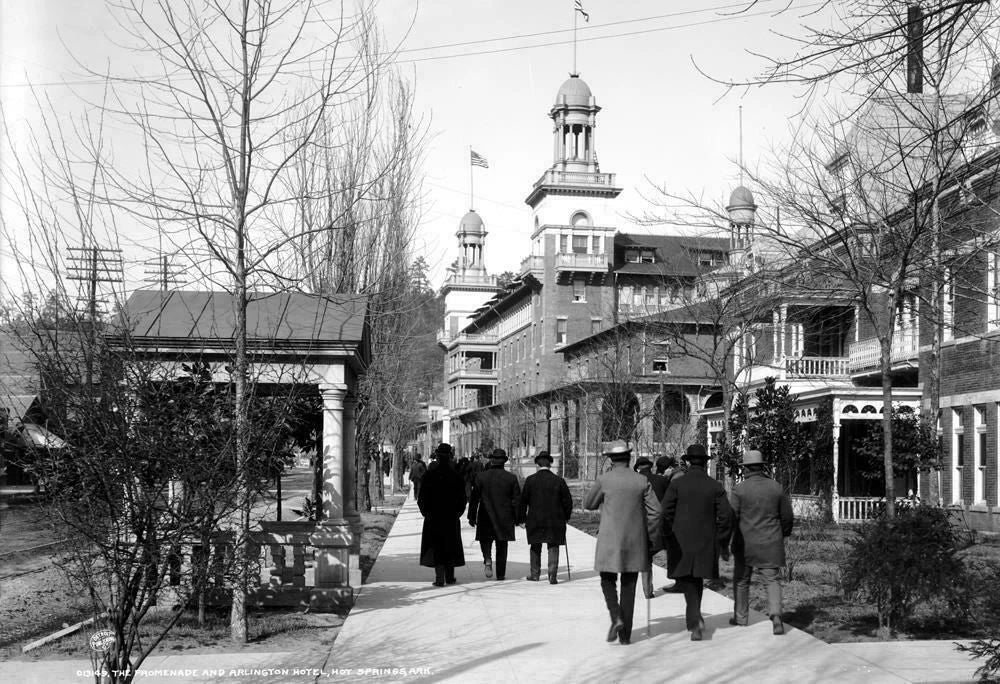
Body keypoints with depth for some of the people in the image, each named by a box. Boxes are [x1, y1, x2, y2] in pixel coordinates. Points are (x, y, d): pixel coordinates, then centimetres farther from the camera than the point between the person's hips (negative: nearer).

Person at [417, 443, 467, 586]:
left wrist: (426, 512, 6)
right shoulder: (456, 477, -4)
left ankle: (439, 578, -7)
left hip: (433, 517, -1)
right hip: (452, 518, 1)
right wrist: (458, 512, 9)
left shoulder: (429, 476, -7)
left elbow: (422, 499, -6)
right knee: (451, 547, 13)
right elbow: (462, 498, -2)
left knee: (436, 548, 2)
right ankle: (450, 577, 19)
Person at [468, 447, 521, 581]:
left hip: (486, 517, -1)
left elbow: (474, 498, -2)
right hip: (505, 519, 1)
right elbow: (517, 500, -1)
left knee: (485, 539, 15)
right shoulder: (511, 478, -3)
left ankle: (487, 558, -14)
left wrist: (472, 517, 5)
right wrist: (517, 518, 9)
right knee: (502, 547, 11)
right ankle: (500, 574, 12)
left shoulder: (481, 477, -5)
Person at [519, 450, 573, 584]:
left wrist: (522, 518, 5)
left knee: (535, 547, 16)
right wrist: (566, 516, 12)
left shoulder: (530, 480, -5)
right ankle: (552, 575, -2)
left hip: (535, 519, 0)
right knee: (553, 547, 7)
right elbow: (568, 501, -1)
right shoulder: (559, 481, -3)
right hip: (555, 520, 0)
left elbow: (523, 501, -4)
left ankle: (534, 574, 25)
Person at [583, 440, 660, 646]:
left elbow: (588, 504, 4)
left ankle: (616, 618, -10)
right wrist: (646, 533, 9)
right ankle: (626, 633, 11)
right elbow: (655, 510, -3)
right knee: (629, 586, 10)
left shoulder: (604, 480, -8)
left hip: (610, 540, -2)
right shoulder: (642, 481, -2)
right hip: (635, 541, 2)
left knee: (608, 580, 13)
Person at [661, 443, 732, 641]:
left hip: (681, 542, -2)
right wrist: (724, 543, 7)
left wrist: (668, 539, 2)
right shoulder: (716, 486, 0)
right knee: (697, 578, 19)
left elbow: (666, 512, -9)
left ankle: (695, 620, -14)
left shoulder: (677, 484, -5)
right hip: (706, 542, 2)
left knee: (686, 580, 4)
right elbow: (725, 515, -3)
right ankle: (693, 619, 27)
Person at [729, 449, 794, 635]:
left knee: (741, 580, 15)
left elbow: (731, 517, -10)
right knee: (771, 580, 3)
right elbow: (787, 517, 8)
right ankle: (775, 614, -18)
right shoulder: (776, 488, 2)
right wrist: (782, 535, 23)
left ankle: (741, 616, 26)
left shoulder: (739, 489, -8)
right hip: (771, 543, 2)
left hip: (745, 543, -2)